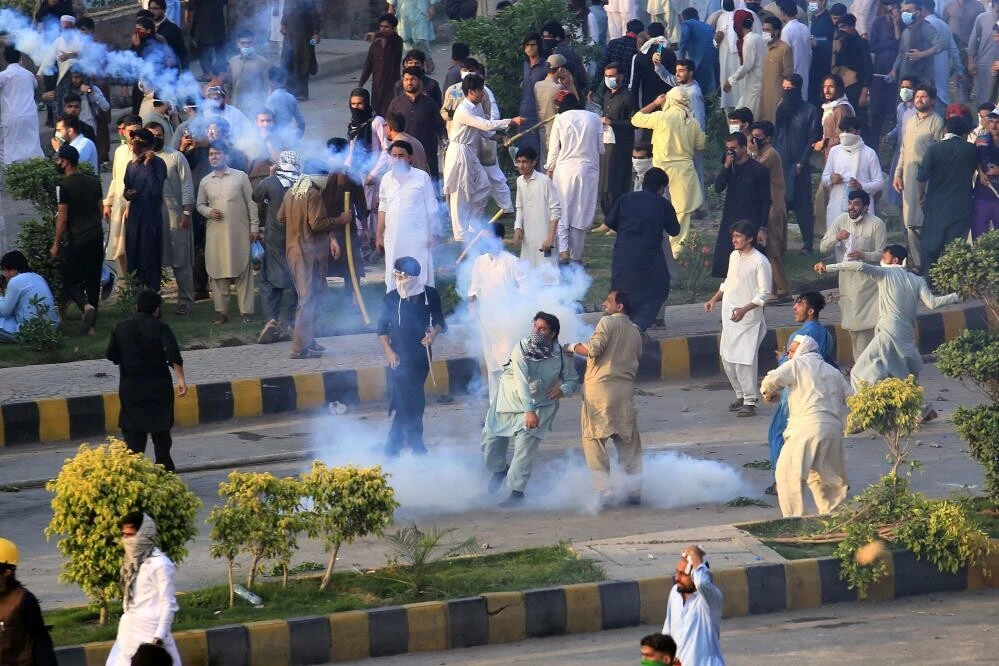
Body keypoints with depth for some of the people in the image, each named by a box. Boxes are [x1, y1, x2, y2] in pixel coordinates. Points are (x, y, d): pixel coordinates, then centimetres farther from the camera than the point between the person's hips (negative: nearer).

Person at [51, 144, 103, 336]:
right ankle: (90, 325, 14)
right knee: (93, 282, 11)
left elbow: (62, 218, -13)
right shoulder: (93, 182, 8)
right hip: (96, 238, 6)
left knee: (70, 282, 3)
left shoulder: (64, 186, -13)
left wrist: (56, 245, -5)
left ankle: (86, 306, -25)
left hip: (76, 241, -6)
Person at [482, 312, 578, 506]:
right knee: (490, 439, 10)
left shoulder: (560, 356, -15)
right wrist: (529, 411, -38)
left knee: (525, 448, -15)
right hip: (510, 401, 1)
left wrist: (562, 390, -23)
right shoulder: (521, 349, -21)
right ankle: (499, 470, 41)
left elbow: (572, 379, 0)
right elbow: (522, 381, -29)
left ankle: (517, 492, -8)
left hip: (540, 405, -1)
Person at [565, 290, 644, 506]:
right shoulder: (635, 331, 18)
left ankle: (604, 490, -9)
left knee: (593, 440, -1)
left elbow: (594, 349, -13)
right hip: (626, 389, 6)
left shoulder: (608, 322, -3)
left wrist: (572, 347, 1)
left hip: (600, 384, -6)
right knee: (628, 442, 11)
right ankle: (634, 490, 8)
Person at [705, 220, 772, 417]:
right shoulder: (734, 256, 10)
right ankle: (741, 396, 24)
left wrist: (744, 310, -22)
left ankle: (750, 402, -2)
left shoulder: (760, 261, -12)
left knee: (744, 360, -10)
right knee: (727, 358, 10)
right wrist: (714, 299, 12)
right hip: (729, 316, 8)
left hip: (748, 318, -8)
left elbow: (764, 293, -13)